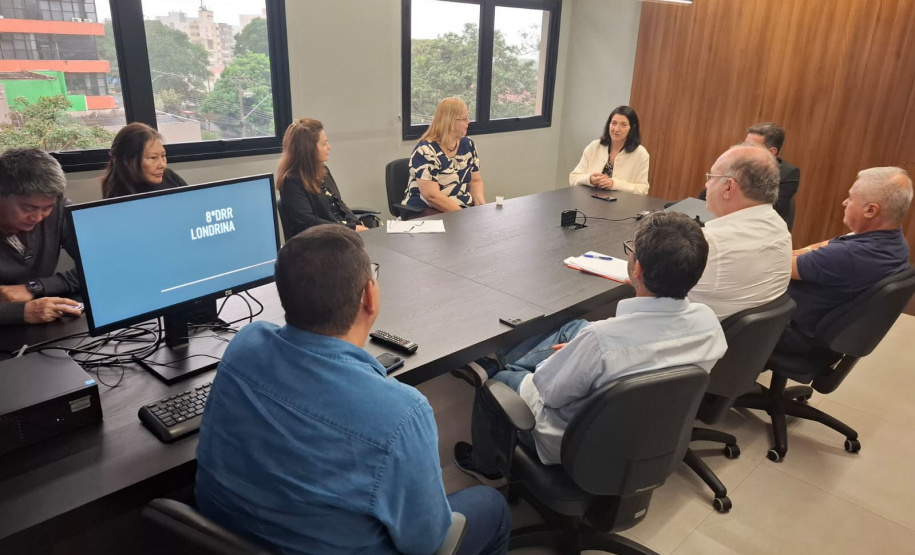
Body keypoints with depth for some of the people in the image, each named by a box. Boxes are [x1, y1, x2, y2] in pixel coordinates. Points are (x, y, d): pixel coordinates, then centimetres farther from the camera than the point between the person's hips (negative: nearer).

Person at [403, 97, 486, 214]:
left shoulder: (468, 145, 7)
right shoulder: (425, 150, -14)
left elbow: (475, 181, 12)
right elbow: (432, 195, -21)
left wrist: (481, 208, -7)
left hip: (465, 208, 7)